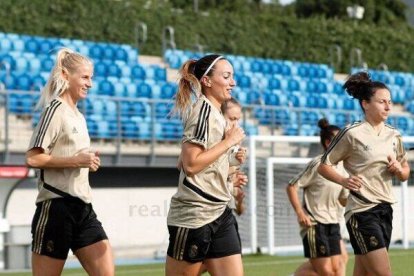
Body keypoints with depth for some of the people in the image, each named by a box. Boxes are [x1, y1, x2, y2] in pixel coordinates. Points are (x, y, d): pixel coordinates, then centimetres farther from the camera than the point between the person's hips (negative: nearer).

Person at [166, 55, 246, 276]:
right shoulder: (202, 109, -12)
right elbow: (191, 163, -21)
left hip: (220, 213, 9)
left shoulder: (215, 113, 15)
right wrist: (228, 141, -14)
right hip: (193, 214, -9)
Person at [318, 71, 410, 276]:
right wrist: (344, 181, -19)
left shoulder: (394, 135, 10)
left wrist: (399, 169, -2)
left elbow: (405, 173, 21)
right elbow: (323, 166, -3)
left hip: (385, 211, 6)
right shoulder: (352, 134, -8)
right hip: (362, 212, -6)